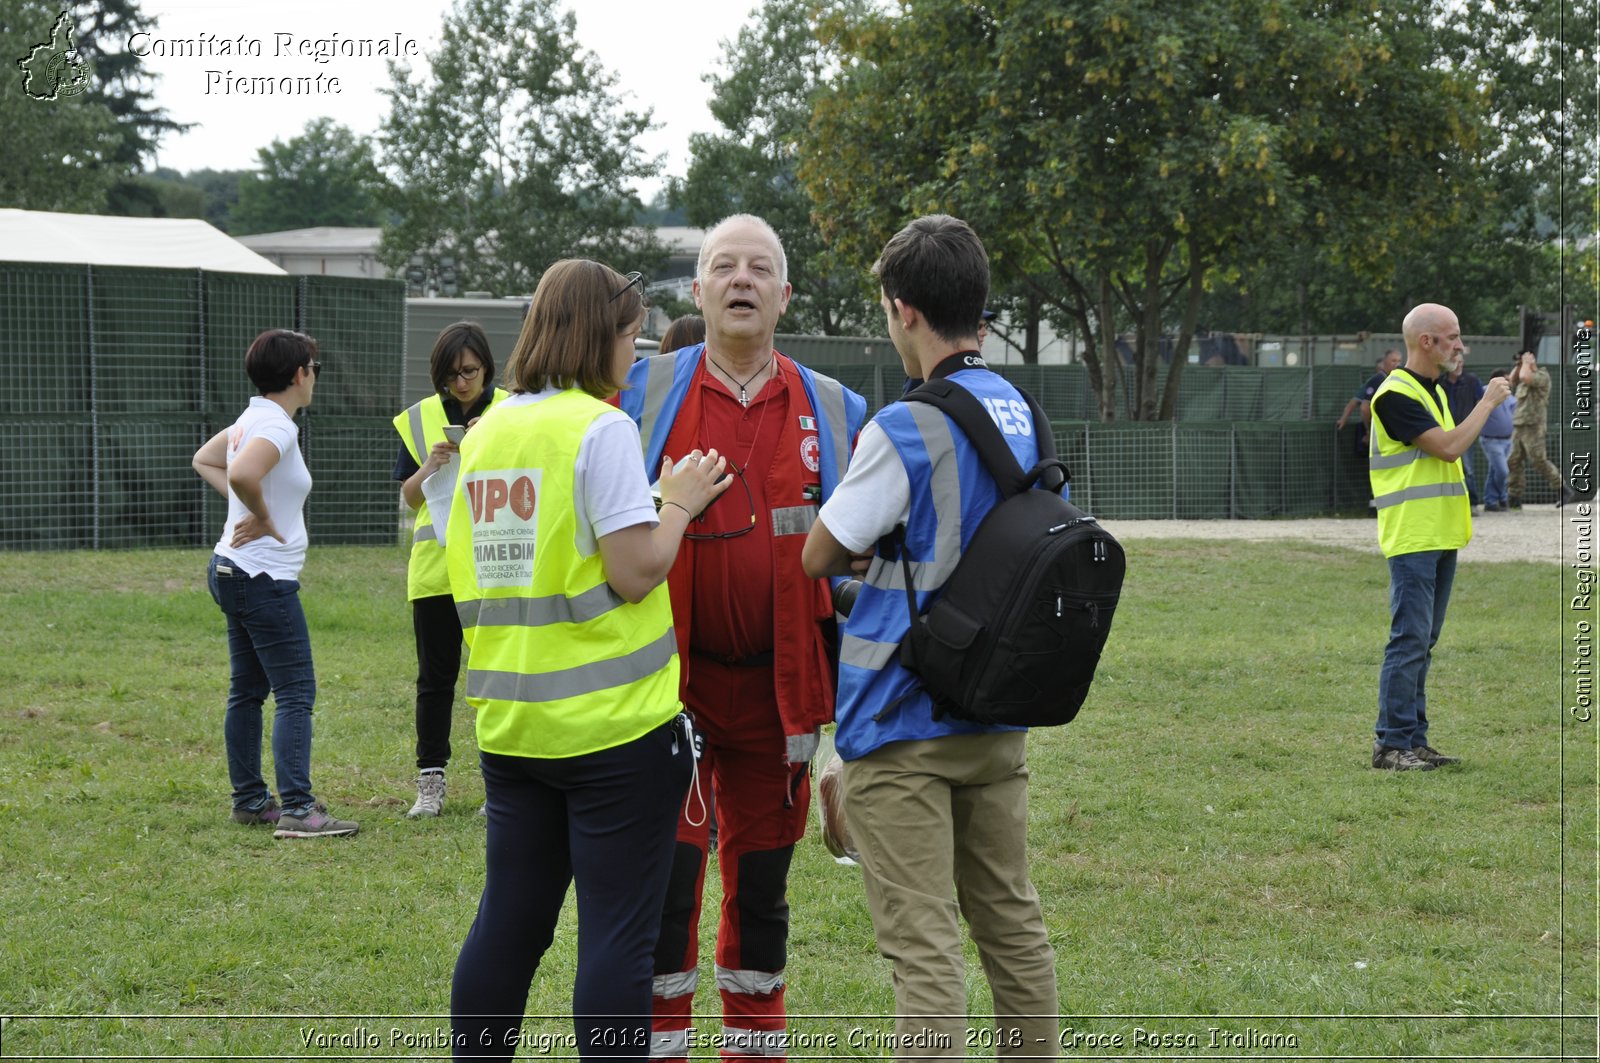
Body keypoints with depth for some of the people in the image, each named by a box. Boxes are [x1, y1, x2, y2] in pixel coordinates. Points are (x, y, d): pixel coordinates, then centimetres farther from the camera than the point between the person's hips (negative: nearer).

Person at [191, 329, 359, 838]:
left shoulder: (252, 419, 11)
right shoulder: (276, 428, -19)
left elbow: (204, 460, 27)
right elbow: (241, 474, -37)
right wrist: (263, 516, -19)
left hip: (232, 570, 10)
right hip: (265, 578, -10)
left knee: (248, 690, 15)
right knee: (296, 693, -9)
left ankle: (250, 800, 22)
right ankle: (297, 809, -12)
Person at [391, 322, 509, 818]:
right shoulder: (420, 418, 7)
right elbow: (409, 497, 8)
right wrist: (431, 466, -12)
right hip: (436, 565, 2)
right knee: (435, 677, 5)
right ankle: (430, 782, 10)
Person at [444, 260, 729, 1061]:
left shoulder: (485, 433, 10)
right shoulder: (600, 428, -12)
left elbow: (463, 577, 14)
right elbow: (634, 574, -17)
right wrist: (680, 504, -1)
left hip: (512, 719, 7)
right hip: (614, 723, -7)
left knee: (509, 921, 13)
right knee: (617, 932, -1)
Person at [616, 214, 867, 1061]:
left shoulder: (832, 411, 6)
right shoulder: (644, 393, 1)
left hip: (778, 686, 2)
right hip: (671, 681, -2)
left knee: (762, 881, 10)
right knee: (665, 873, -3)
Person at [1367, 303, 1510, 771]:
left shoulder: (1436, 391, 16)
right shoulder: (1395, 395, -15)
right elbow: (1449, 447, -21)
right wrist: (1488, 403, -11)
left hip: (1441, 536, 9)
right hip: (1411, 539, -9)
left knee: (1422, 643, 11)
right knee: (1410, 640, -10)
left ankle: (1414, 740, 14)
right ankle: (1391, 744, -7)